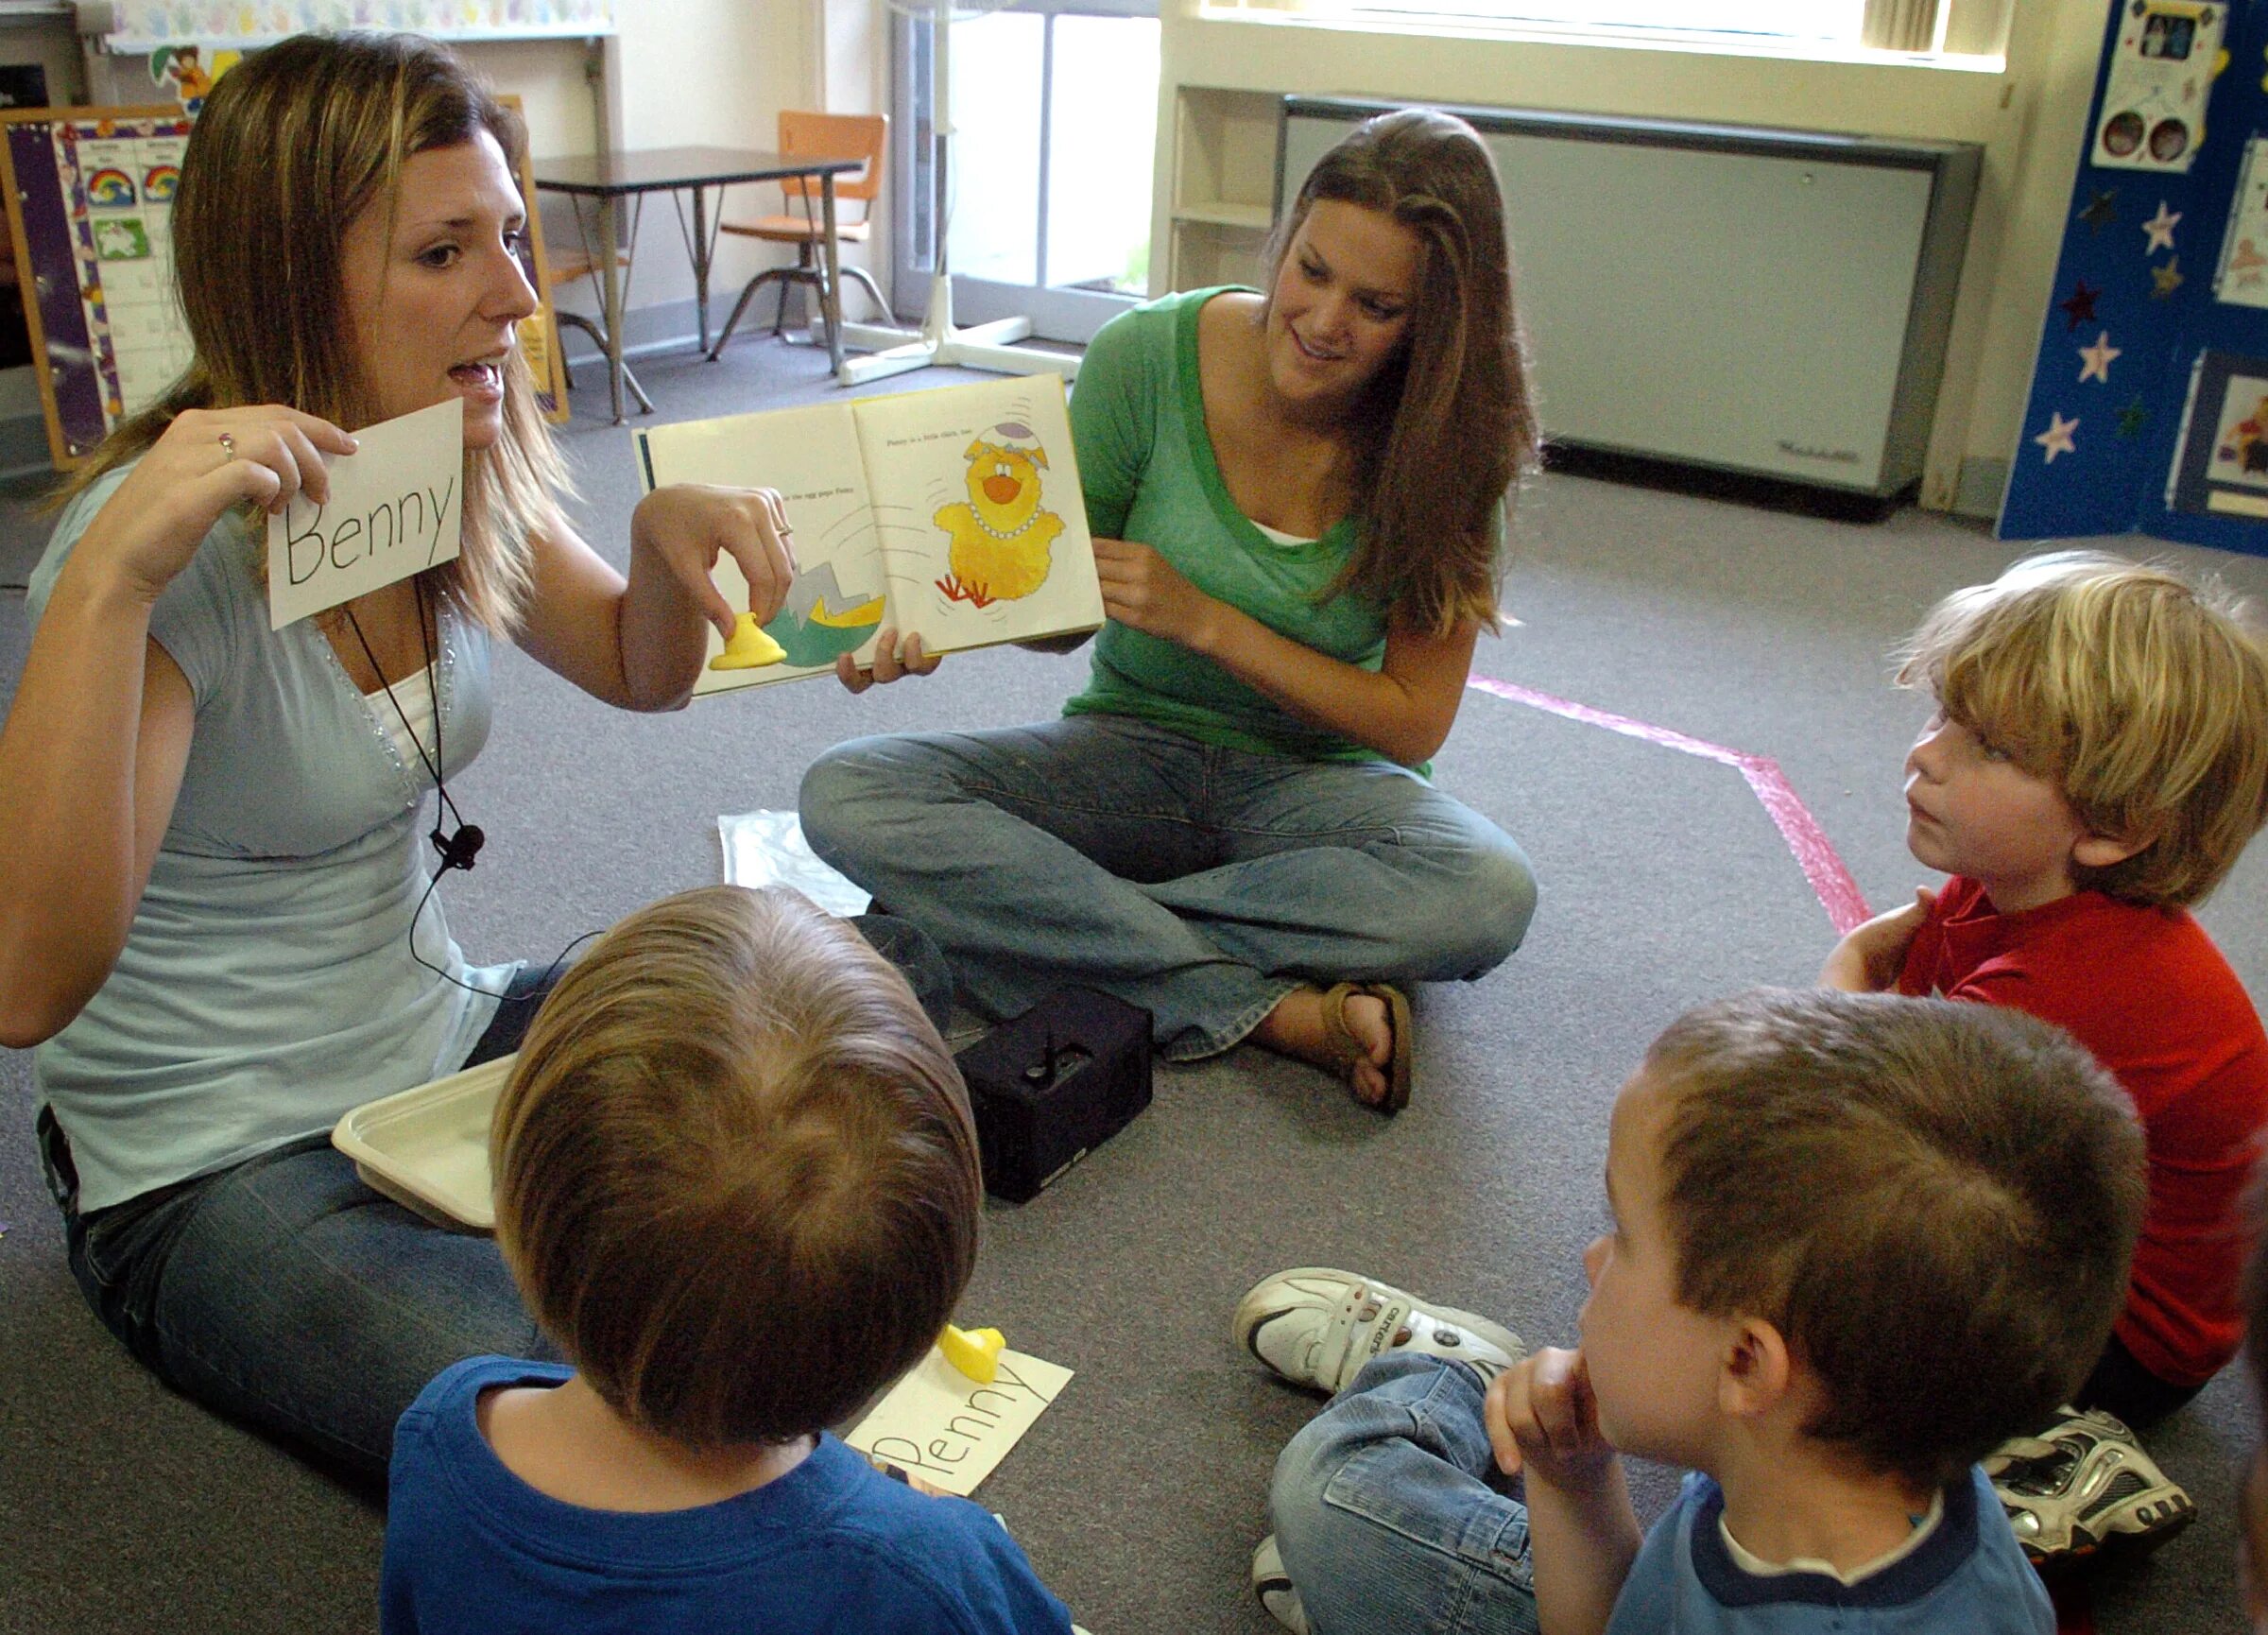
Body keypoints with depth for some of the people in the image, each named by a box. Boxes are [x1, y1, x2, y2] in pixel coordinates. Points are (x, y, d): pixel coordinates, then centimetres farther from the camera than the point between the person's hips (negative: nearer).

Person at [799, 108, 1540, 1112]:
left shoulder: (1449, 440, -12)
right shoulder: (1150, 358, -12)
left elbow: (1414, 725, -12)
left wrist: (1202, 618, -22)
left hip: (1314, 782, -1)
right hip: (1131, 752, 2)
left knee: (1488, 896, -34)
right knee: (845, 796, -25)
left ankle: (1056, 926, -24)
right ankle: (1276, 1011, -28)